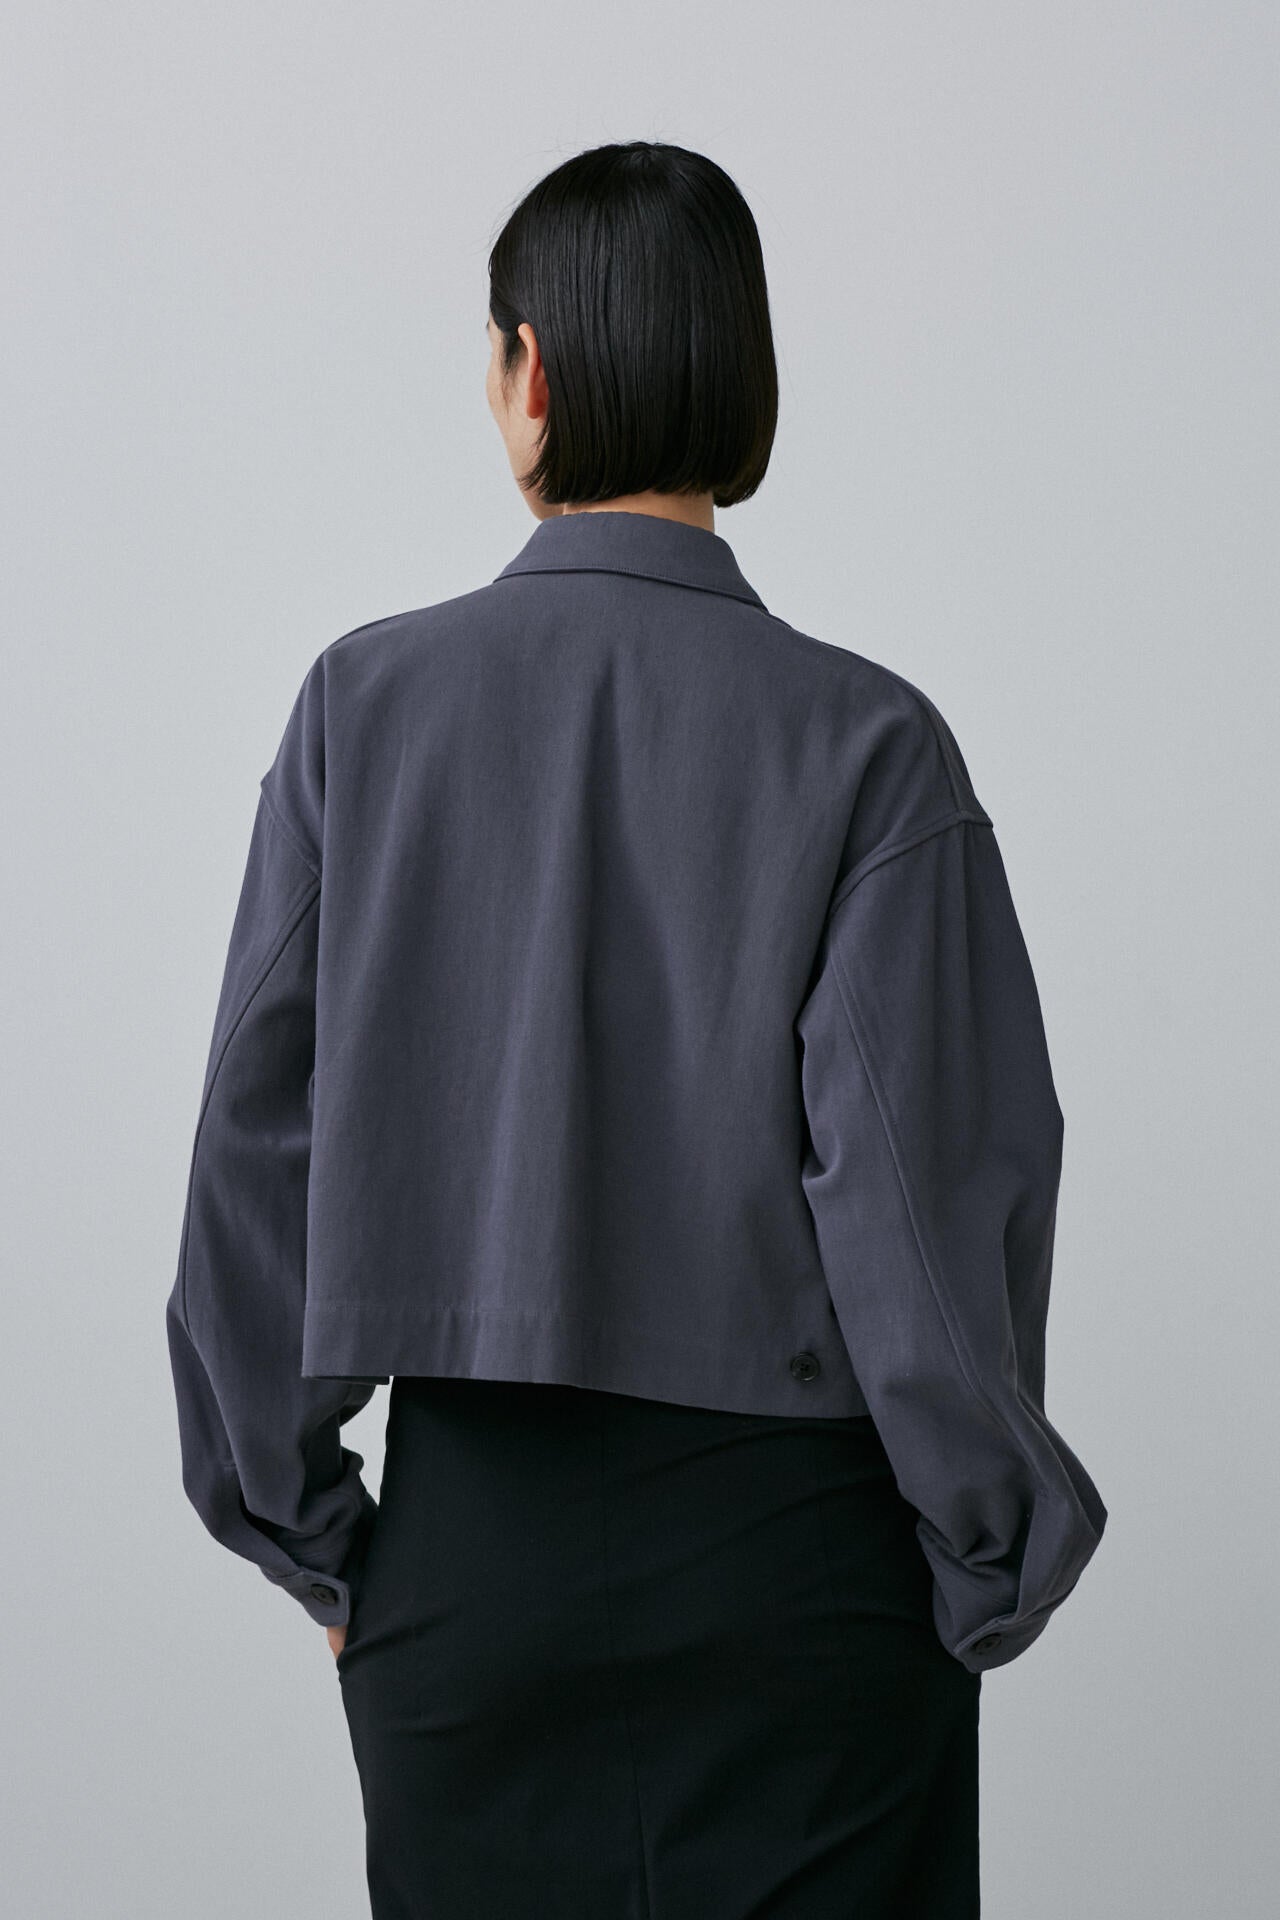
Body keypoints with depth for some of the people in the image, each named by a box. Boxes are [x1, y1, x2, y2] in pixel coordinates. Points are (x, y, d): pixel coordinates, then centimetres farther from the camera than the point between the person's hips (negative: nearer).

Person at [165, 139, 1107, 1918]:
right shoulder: (863, 740, -9)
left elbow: (254, 1140, 0)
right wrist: (992, 1567, 2)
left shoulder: (365, 701, -3)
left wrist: (309, 1535, 10)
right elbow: (920, 1184, -11)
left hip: (470, 1541, 2)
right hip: (795, 1548, -2)